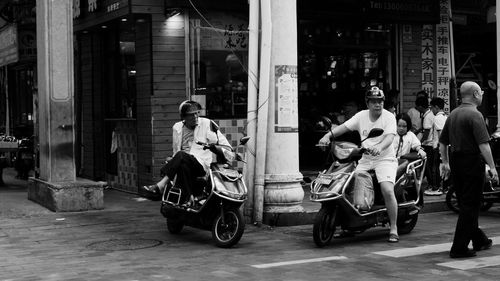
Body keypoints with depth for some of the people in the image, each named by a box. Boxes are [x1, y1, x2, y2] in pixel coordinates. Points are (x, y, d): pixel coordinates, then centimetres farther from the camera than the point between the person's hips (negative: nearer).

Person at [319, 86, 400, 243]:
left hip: (385, 159, -4)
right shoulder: (361, 116, 9)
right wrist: (328, 135, -17)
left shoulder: (389, 117, -4)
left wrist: (379, 147, -41)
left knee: (388, 191, -24)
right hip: (365, 160, 5)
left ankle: (393, 229, -10)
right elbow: (344, 127, 1)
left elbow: (390, 137, -20)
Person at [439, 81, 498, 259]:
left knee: (465, 204, 17)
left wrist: (445, 163, 24)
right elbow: (483, 145, -20)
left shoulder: (452, 115, 11)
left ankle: (479, 240, 31)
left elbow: (442, 143, 16)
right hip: (472, 163, -8)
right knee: (470, 206, -3)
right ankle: (459, 248, -4)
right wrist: (492, 167, -18)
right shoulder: (475, 115, -14)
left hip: (455, 163, 8)